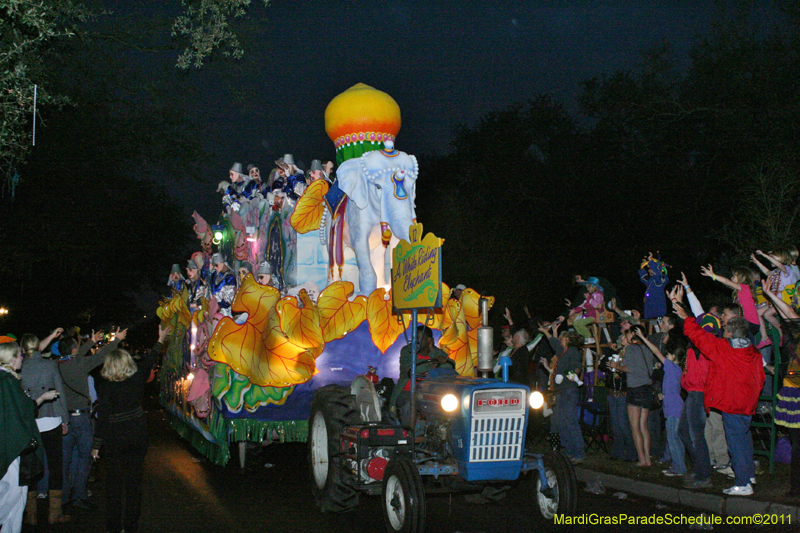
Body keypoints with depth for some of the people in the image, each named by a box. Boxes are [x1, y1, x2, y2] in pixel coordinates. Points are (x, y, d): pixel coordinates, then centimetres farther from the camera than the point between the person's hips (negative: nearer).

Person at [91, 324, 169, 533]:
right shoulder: (137, 379, -5)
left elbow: (102, 417, -13)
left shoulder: (104, 385, -13)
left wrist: (97, 444, -6)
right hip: (137, 435, 2)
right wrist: (160, 341, 31)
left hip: (115, 439, -2)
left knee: (114, 481, 10)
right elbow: (149, 361, 15)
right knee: (134, 480, 9)